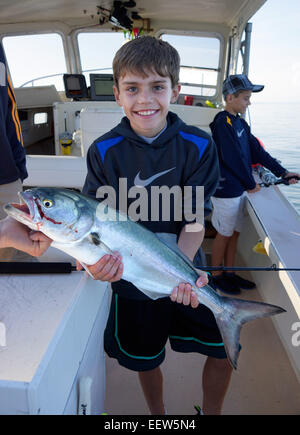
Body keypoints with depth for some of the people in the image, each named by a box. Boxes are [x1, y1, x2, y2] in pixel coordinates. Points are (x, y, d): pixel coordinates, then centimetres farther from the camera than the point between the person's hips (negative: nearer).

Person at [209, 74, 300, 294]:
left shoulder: (240, 122, 12)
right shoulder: (223, 122, -17)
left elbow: (257, 150, 12)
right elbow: (234, 158, -19)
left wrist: (282, 172, 9)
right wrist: (251, 184, -10)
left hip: (240, 189, 9)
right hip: (226, 189, -8)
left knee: (234, 233, 15)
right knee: (225, 234, 4)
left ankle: (229, 274, 29)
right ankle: (216, 276, 22)